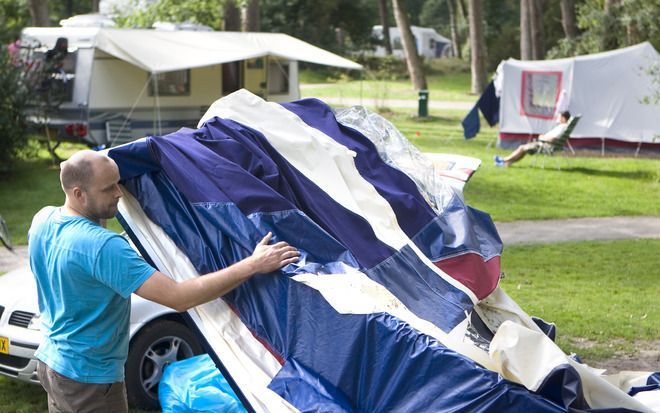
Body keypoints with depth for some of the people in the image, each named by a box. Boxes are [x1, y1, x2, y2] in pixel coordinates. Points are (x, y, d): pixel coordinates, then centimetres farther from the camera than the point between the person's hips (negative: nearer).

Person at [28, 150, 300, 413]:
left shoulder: (42, 220, -4)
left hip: (50, 362, 8)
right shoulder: (102, 246, -31)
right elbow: (179, 298, -34)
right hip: (90, 380, -8)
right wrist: (253, 265, -33)